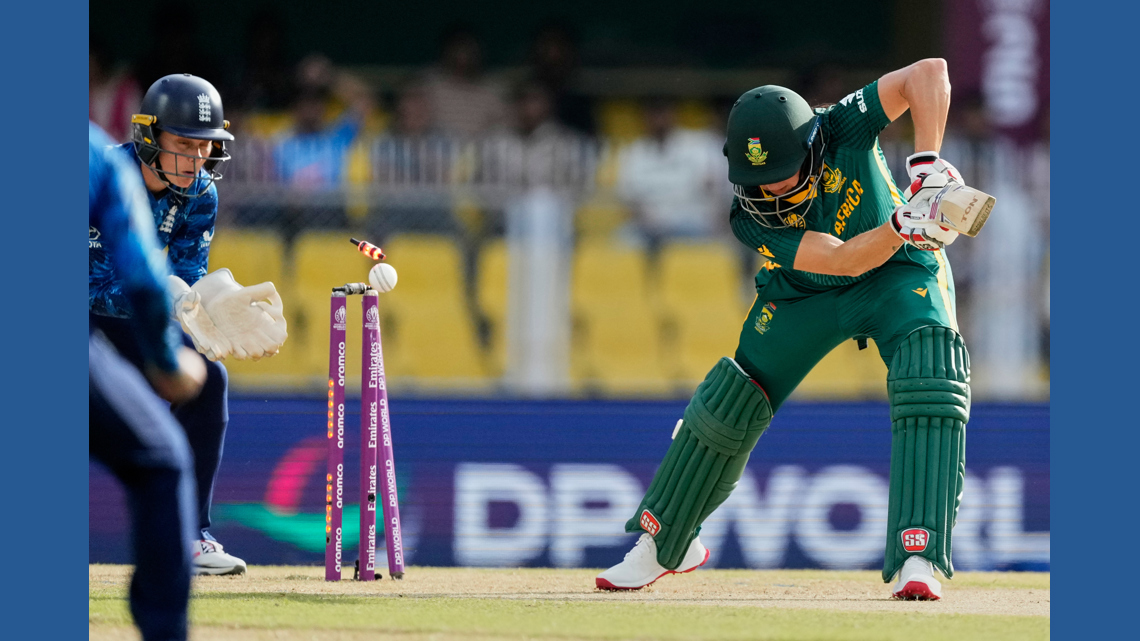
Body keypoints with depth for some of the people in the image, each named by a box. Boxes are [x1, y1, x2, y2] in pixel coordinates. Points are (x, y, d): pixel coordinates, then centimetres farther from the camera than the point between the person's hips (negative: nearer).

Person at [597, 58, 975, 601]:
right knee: (730, 400, 1)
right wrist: (903, 224, -55)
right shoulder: (751, 215, -29)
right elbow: (840, 259, -38)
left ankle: (917, 558, -35)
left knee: (929, 382, -29)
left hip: (900, 275, -2)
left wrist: (926, 163, -48)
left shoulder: (842, 130, -32)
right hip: (806, 293, 2)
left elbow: (929, 74, -38)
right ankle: (661, 542, 24)